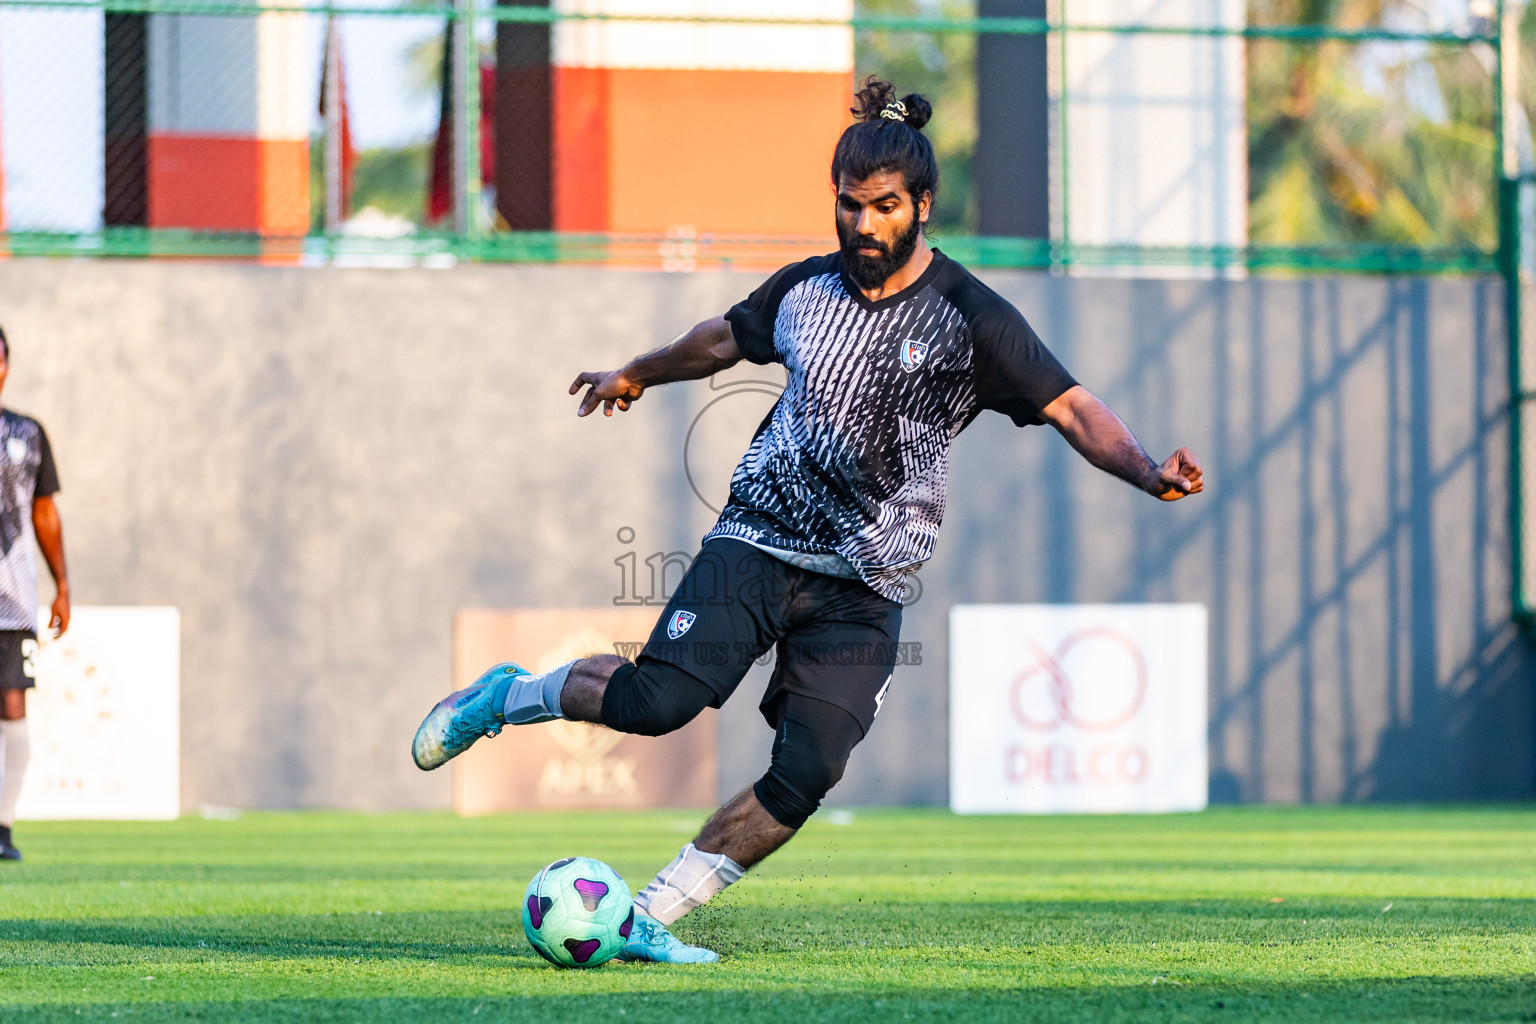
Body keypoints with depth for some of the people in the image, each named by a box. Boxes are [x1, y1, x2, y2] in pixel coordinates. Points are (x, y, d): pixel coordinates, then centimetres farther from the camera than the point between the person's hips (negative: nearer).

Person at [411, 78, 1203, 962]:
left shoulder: (971, 319, -7)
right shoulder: (805, 290, 4)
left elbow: (1073, 408, -15)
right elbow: (727, 338, 26)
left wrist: (1147, 473, -34)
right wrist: (637, 374, 43)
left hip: (865, 590, -1)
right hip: (759, 546, 1)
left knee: (805, 776, -15)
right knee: (659, 701, -21)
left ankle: (649, 919, -2)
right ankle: (506, 697, 6)